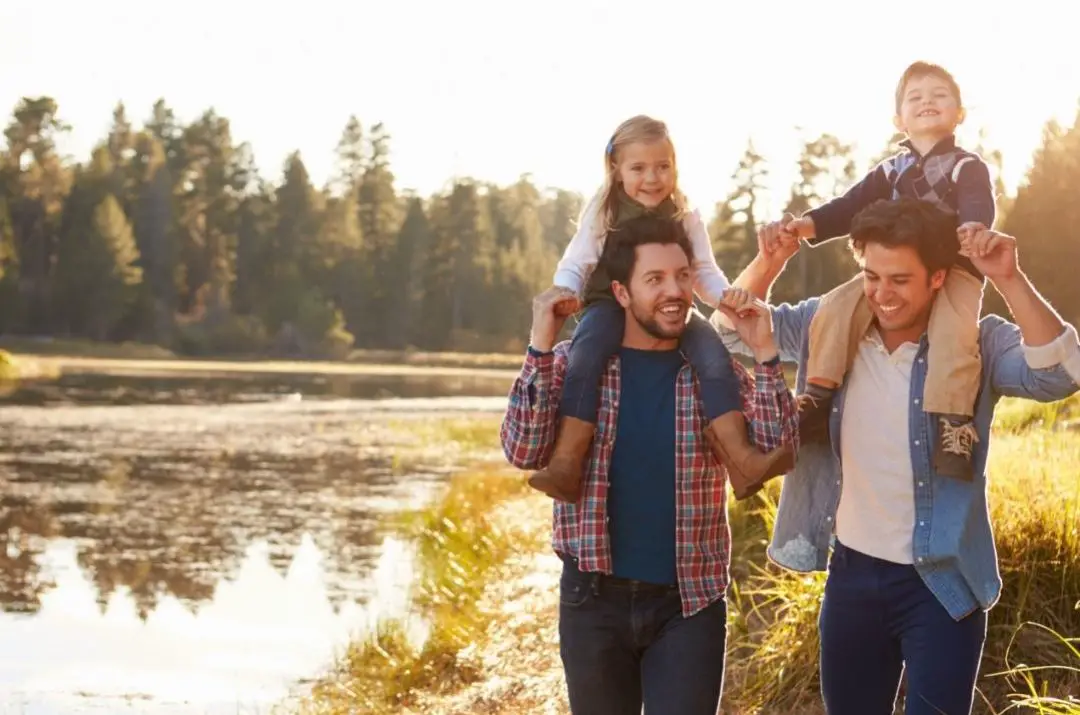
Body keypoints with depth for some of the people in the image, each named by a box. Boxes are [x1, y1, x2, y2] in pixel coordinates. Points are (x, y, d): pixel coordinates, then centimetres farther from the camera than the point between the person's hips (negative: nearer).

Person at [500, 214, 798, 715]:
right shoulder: (573, 363, -1)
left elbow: (775, 449, -8)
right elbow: (524, 452, -12)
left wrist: (764, 354, -17)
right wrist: (541, 347, -19)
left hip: (689, 602, 0)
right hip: (594, 599, 0)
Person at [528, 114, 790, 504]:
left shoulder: (686, 219, 11)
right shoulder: (602, 214, 6)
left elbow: (705, 272, 11)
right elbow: (576, 263, 2)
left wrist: (729, 297, -12)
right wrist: (565, 292, -22)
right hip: (610, 306, -2)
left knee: (713, 351, -26)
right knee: (585, 355, -34)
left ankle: (740, 457, -32)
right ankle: (566, 464, -41)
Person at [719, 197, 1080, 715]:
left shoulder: (976, 344, -11)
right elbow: (736, 330, 7)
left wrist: (1009, 280, -36)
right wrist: (771, 260, -12)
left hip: (941, 582, -4)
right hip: (851, 573, 4)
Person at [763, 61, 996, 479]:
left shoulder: (969, 167, 4)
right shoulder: (890, 172, 18)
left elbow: (979, 205, -16)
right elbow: (852, 206, 7)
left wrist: (974, 227, -42)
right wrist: (809, 224, -12)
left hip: (954, 268, -4)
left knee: (953, 332, -34)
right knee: (836, 306, -18)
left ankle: (955, 425, -35)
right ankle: (817, 401, -16)